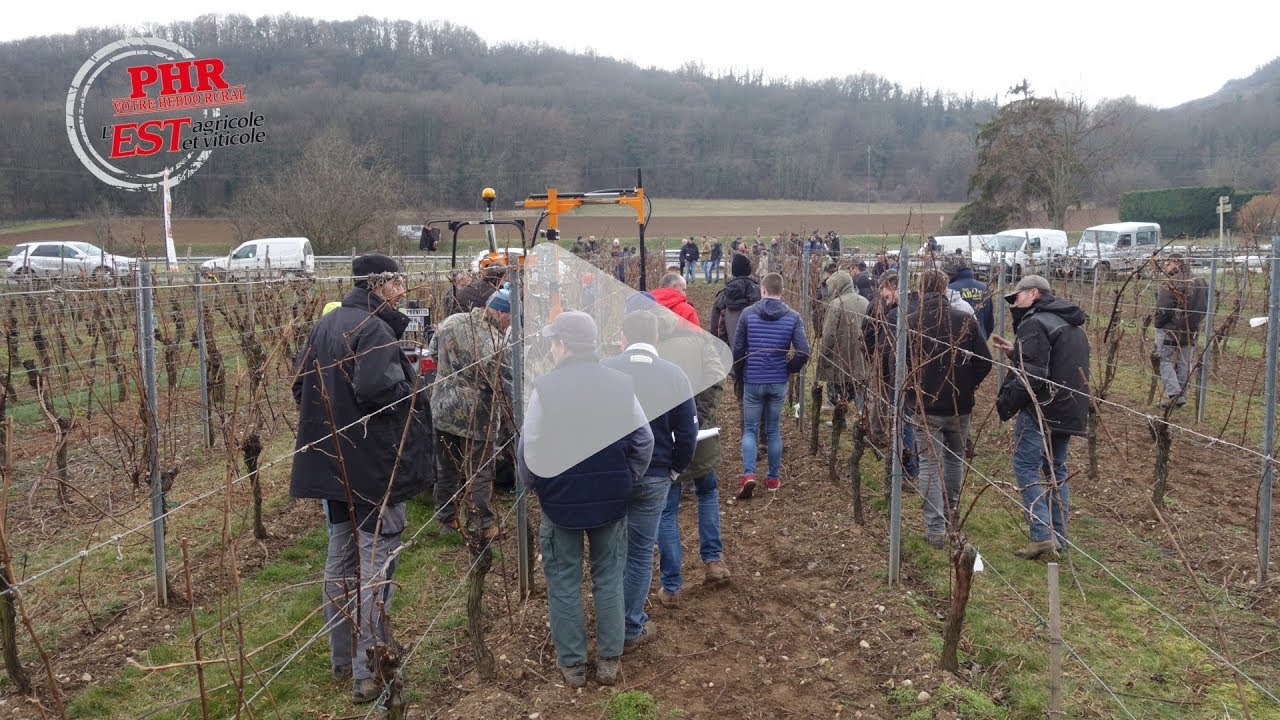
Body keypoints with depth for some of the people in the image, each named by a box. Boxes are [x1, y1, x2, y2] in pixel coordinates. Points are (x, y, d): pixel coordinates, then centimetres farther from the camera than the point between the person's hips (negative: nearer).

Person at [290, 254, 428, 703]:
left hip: (331, 462, 9)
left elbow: (301, 384, 15)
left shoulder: (324, 325, 11)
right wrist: (414, 389, -11)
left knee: (341, 558, 18)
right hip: (374, 464, -9)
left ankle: (342, 658, 30)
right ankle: (367, 674, 3)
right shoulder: (374, 329, -17)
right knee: (375, 565, -1)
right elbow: (376, 390, -29)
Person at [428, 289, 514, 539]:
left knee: (447, 470, 18)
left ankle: (447, 521, 30)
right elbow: (505, 389, -17)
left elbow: (433, 352, 13)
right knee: (480, 474, 8)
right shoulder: (496, 343, -22)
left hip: (442, 411, 6)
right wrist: (508, 428, -5)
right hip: (476, 418, -6)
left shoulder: (450, 322, -2)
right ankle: (479, 527, 17)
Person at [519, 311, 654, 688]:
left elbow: (529, 450, -11)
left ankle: (572, 664, 22)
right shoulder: (621, 384, -6)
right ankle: (609, 661, 24)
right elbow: (643, 442, -3)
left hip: (561, 500, -2)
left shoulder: (545, 388, -15)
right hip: (611, 499, 3)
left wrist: (533, 485, 7)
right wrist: (626, 481, 10)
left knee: (564, 582, 12)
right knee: (609, 579, 15)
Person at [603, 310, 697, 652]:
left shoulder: (604, 371, -7)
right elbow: (686, 433, -6)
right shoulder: (675, 375, -5)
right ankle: (631, 629, 20)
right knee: (640, 553, 11)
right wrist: (674, 470, 8)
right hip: (654, 479, -1)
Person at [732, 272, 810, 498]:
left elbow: (738, 349, -5)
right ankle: (773, 479, 19)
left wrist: (738, 375, 10)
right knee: (773, 431, 13)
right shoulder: (793, 317, -5)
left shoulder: (748, 313, -7)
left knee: (750, 430, 8)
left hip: (753, 382, -1)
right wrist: (790, 369, 8)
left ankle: (748, 474, -10)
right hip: (779, 382, 1)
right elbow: (803, 351, -11)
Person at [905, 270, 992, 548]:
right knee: (955, 458, 22)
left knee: (930, 465, 3)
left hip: (925, 407, -2)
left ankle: (935, 528, -1)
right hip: (960, 406, 2)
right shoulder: (966, 320, -6)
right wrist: (967, 386, 11)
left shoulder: (910, 322, -11)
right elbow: (984, 361, -5)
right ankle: (950, 511, 37)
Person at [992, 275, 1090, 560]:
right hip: (1069, 411, 9)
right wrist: (1015, 352, 16)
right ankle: (1058, 536, 18)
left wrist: (1006, 404, -12)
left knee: (1026, 466, -4)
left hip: (1041, 409, -9)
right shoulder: (1072, 325, 19)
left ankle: (1042, 535, -12)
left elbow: (1031, 374, -21)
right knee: (1056, 469, 15)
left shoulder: (1035, 323, -13)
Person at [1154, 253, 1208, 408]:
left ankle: (1173, 394, -10)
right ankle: (1181, 398, 19)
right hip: (1191, 331, 7)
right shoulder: (1201, 282, 8)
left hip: (1170, 331, -7)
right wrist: (1194, 322, 16)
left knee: (1165, 361, 1)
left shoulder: (1173, 283, -17)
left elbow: (1162, 308, -19)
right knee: (1184, 364, 13)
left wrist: (1157, 324, -5)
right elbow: (1205, 307, 12)